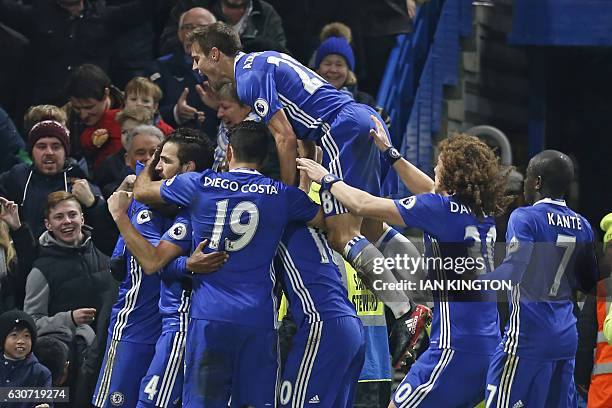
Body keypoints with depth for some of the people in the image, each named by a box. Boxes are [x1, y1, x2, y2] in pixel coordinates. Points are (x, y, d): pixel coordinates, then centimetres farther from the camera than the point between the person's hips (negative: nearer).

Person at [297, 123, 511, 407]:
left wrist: (327, 178, 11)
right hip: (488, 345, 8)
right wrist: (389, 152, 38)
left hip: (456, 348, -8)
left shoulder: (443, 209, -11)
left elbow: (363, 205, -6)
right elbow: (430, 190, 30)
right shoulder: (483, 213, 11)